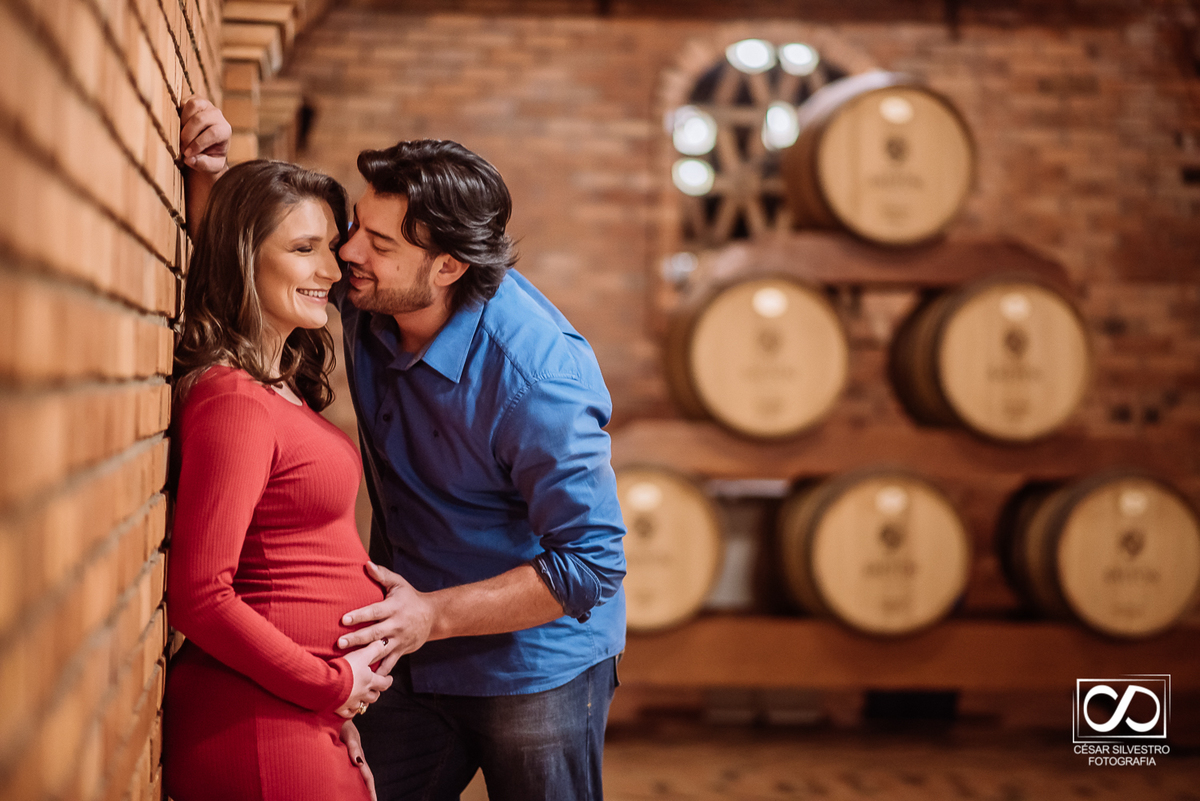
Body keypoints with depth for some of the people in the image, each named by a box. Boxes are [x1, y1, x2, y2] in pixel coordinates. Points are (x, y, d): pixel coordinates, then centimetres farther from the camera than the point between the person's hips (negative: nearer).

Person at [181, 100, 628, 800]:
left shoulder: (542, 374, -30)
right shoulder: (371, 293, -9)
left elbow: (591, 562, -27)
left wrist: (434, 615, -27)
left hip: (537, 665, -6)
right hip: (414, 659, 6)